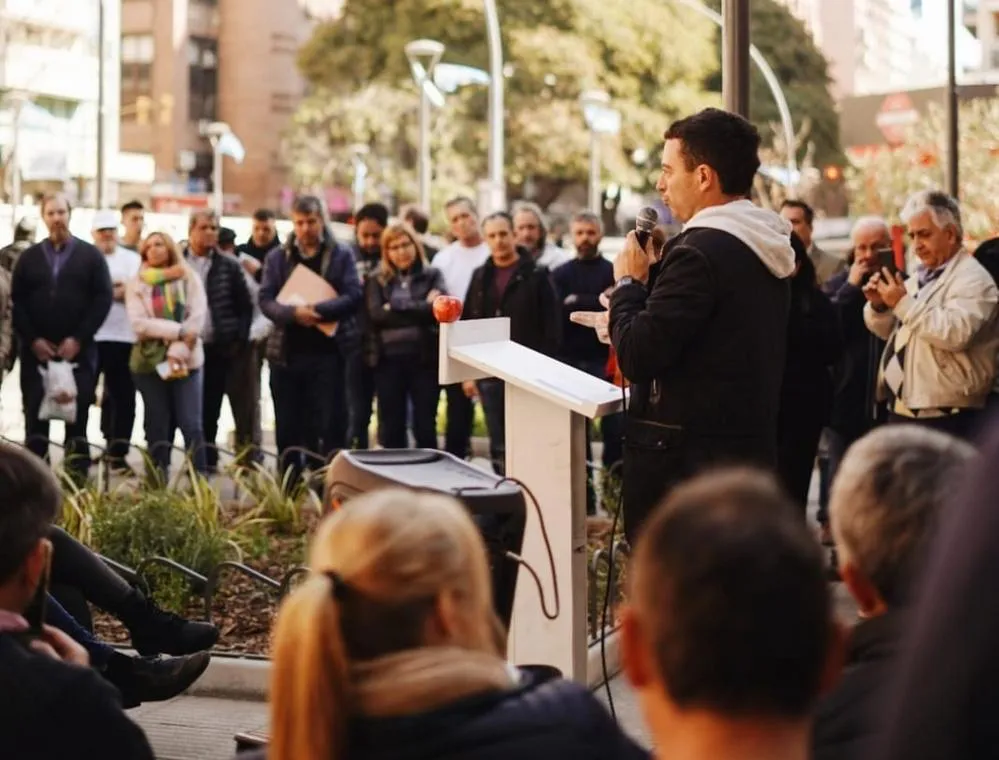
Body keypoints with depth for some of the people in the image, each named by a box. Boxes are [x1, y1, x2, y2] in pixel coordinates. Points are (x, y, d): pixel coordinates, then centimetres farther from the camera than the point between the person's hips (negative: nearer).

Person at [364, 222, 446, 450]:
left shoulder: (432, 276, 8)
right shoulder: (377, 281, 9)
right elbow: (375, 314, -7)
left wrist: (395, 307, -14)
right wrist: (419, 309, -9)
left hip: (424, 358, -1)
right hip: (389, 360, 1)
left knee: (425, 426, 4)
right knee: (391, 428, 6)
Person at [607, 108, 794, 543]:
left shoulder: (700, 251, -17)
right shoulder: (765, 250, 11)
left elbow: (635, 357, -18)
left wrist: (629, 283, -3)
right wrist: (655, 275, 11)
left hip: (686, 462, -9)